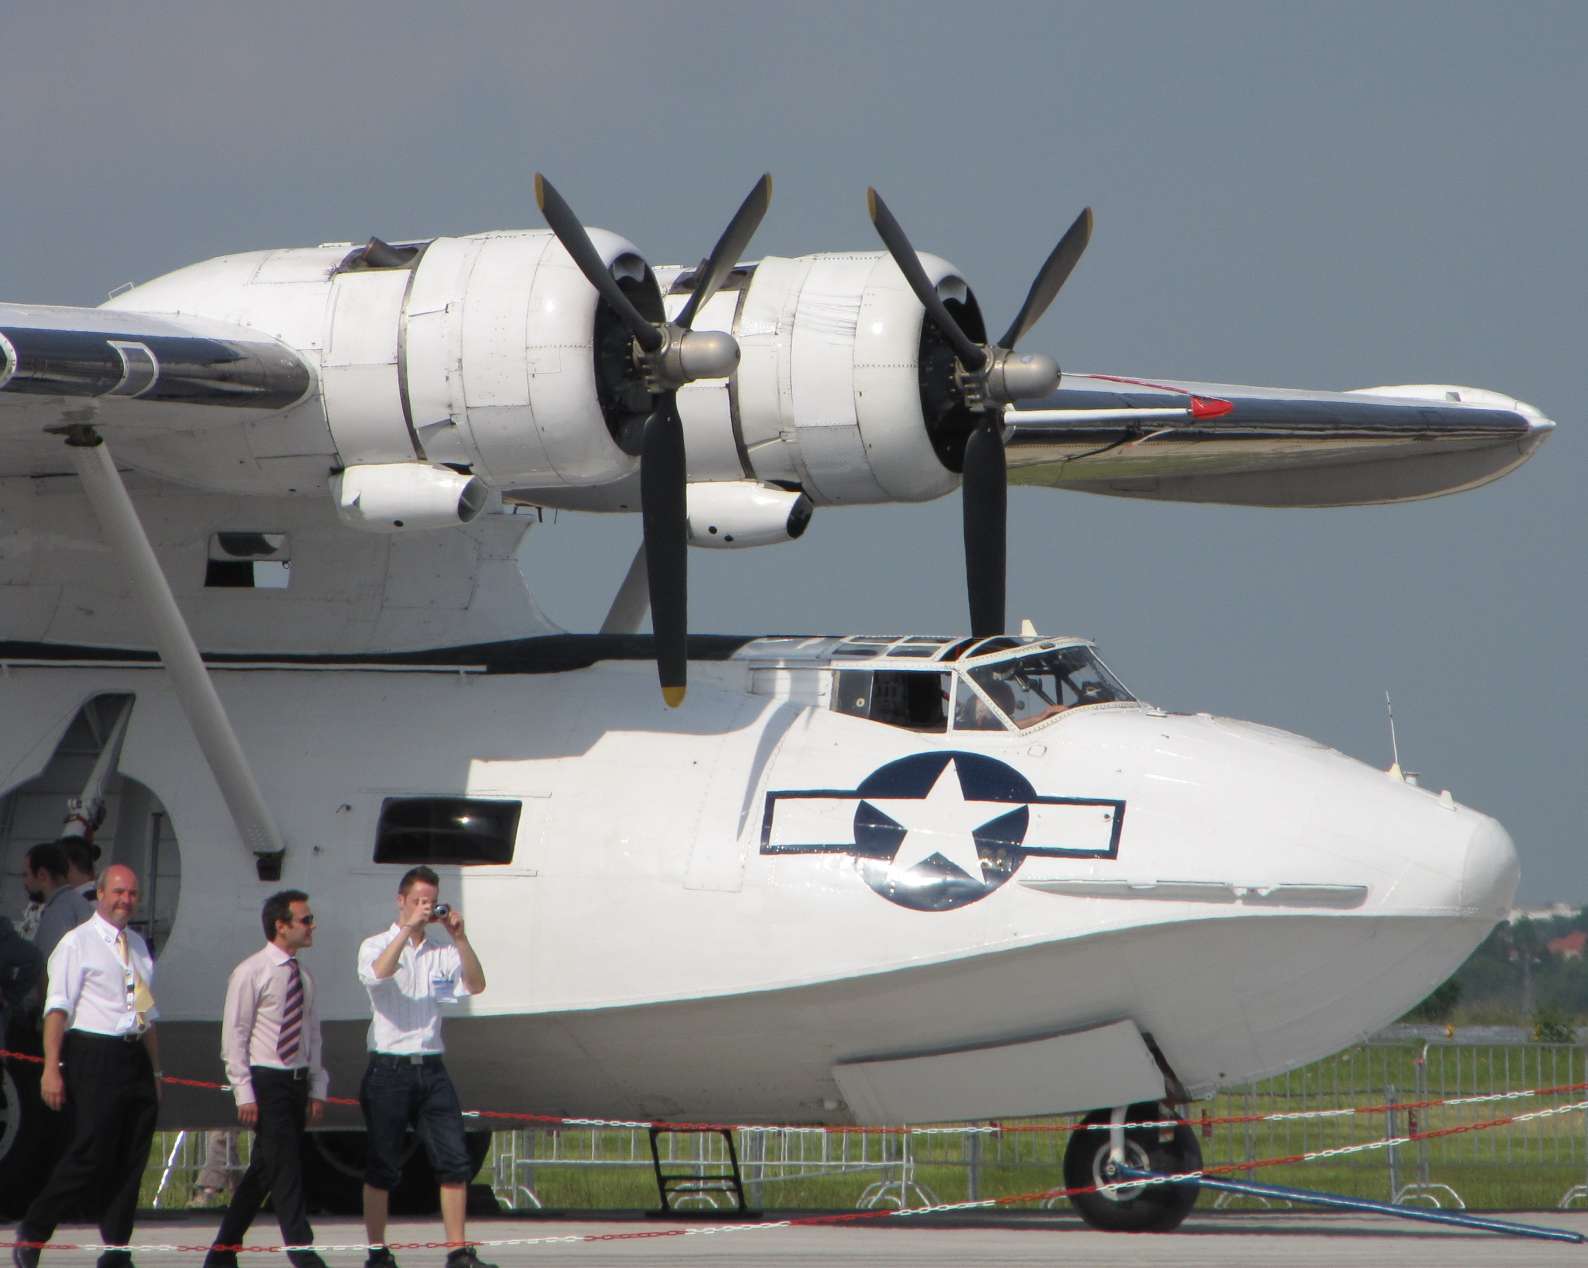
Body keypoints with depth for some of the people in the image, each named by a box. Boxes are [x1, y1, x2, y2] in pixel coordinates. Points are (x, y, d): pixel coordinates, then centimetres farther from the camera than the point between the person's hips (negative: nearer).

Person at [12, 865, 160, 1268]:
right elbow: (57, 1008, -10)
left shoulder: (138, 946, 17)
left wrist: (155, 1070, 19)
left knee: (131, 1160, 4)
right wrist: (51, 1069, -17)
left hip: (135, 1057, 7)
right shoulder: (78, 943, -4)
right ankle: (32, 1232, 2)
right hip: (93, 1056, -7)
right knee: (90, 1155, -11)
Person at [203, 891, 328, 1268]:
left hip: (298, 1081, 7)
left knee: (264, 1168, 9)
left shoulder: (304, 978, 13)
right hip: (266, 1080, -7)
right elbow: (234, 1037, -8)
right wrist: (244, 1093, -14)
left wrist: (317, 1089, 11)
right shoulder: (251, 974, -6)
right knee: (284, 1166, -12)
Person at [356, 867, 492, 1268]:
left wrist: (459, 937, -12)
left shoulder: (442, 953, 13)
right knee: (383, 1167, -1)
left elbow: (475, 985, -2)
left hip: (430, 1069, 4)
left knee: (455, 1162, -3)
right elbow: (376, 974, -21)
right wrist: (409, 928, -21)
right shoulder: (377, 946, 2)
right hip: (388, 1069, -4)